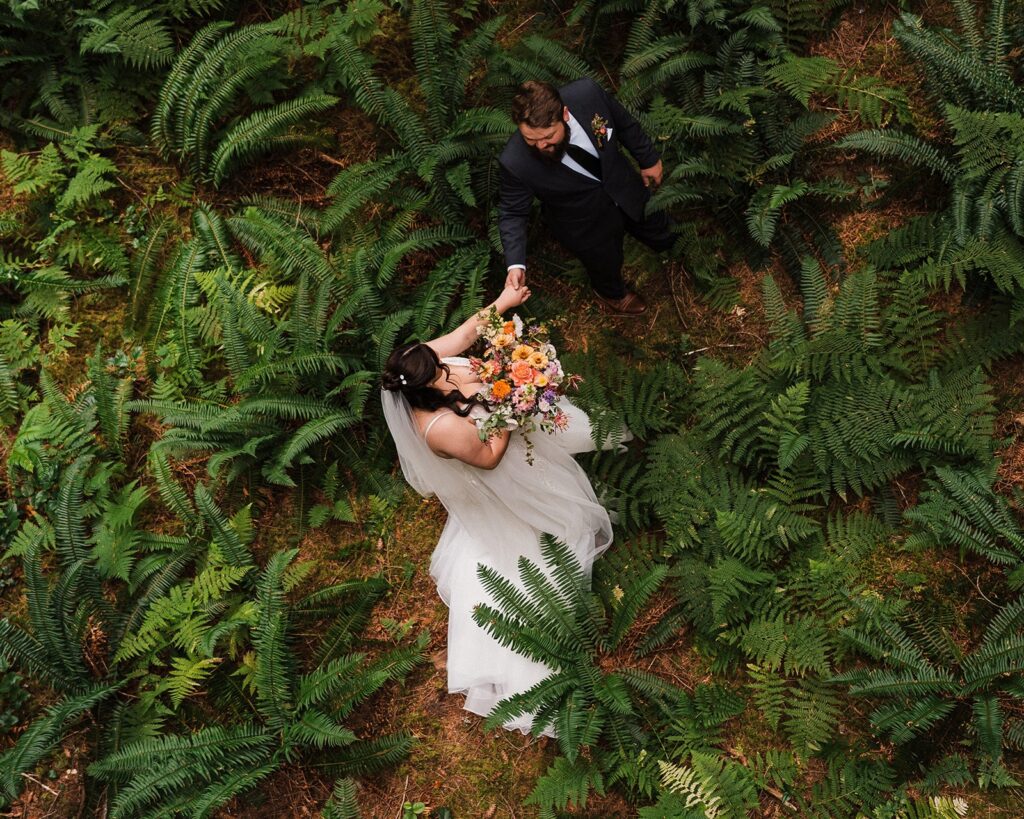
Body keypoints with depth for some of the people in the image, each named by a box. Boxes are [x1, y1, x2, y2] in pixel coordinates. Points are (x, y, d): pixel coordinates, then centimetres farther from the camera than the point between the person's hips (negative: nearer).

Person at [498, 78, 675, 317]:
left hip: (624, 187, 3)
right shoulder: (515, 162, -37)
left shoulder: (587, 94, -32)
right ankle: (612, 293, 62)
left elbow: (625, 124, -11)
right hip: (585, 223, -3)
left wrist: (649, 159, 3)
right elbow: (512, 212, -20)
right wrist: (516, 264, -31)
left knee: (663, 238, 29)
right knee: (607, 269, 25)